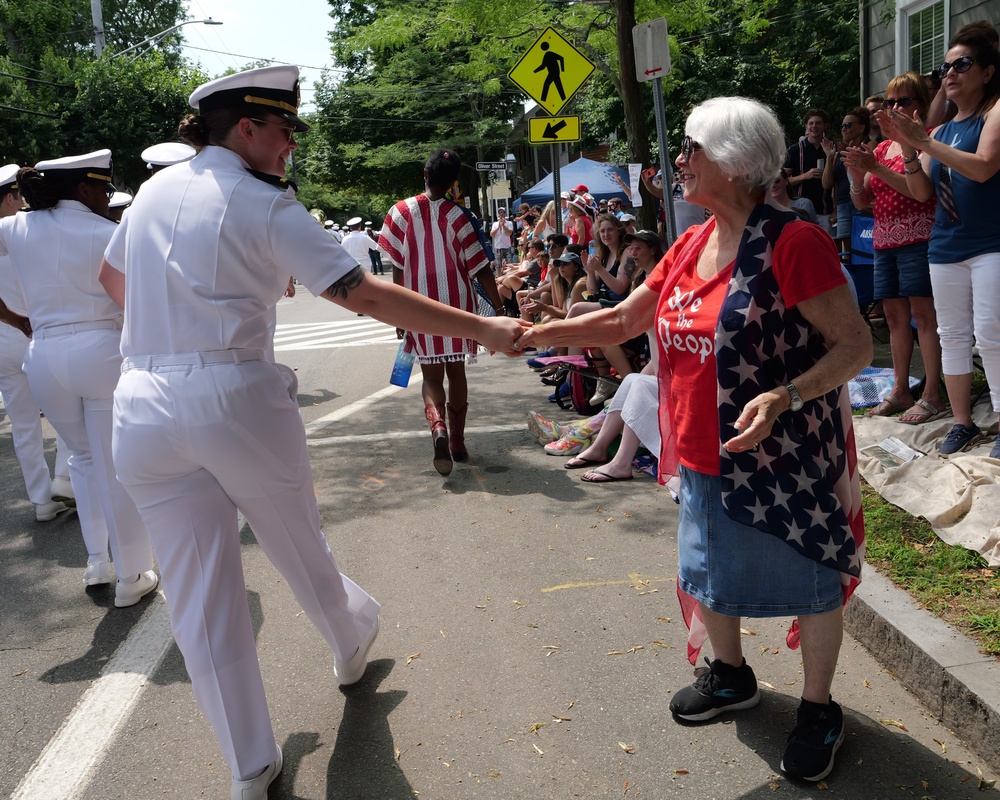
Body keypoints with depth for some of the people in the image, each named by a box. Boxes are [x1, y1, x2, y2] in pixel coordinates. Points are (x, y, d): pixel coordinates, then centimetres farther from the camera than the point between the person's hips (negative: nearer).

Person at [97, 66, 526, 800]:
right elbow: (364, 296, -13)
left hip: (144, 411, 5)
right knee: (300, 545, 21)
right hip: (237, 402, -5)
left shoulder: (156, 188, 11)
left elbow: (113, 277, 27)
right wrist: (482, 329, -10)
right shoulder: (266, 206, -7)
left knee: (200, 597, 8)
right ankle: (352, 642, 50)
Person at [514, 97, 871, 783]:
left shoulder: (792, 243, -19)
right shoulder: (689, 247, 4)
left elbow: (857, 344, -19)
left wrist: (784, 397, -32)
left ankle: (819, 710, 33)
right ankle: (731, 675, 47)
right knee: (708, 573, 21)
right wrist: (539, 332, 2)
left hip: (786, 458, -7)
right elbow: (622, 321, 11)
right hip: (703, 456, 7)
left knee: (811, 583, 11)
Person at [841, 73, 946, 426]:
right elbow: (862, 201, 15)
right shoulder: (882, 148, 18)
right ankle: (900, 391, 14)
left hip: (918, 240, -7)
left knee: (923, 313, -9)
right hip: (885, 241, 7)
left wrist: (876, 169, -20)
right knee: (895, 315, 8)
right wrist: (856, 174, -4)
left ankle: (932, 396, -6)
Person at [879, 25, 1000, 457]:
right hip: (945, 247, 6)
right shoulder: (941, 130, 14)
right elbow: (922, 192, 9)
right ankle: (963, 423, 17)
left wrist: (924, 142, -18)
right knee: (953, 335, 8)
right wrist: (907, 147, -4)